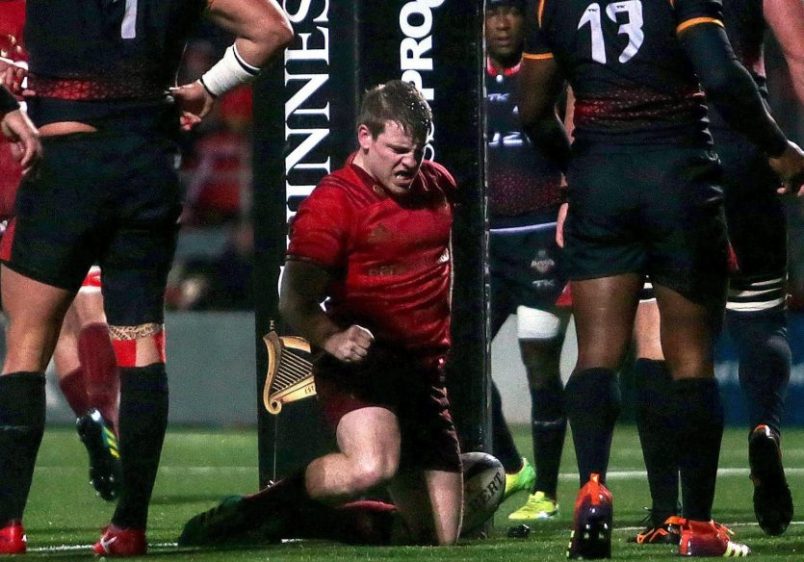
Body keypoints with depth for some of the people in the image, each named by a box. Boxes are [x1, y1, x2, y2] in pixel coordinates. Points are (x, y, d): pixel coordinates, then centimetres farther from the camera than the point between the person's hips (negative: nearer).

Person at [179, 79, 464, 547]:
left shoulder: (439, 185, 11)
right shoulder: (333, 202, -11)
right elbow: (295, 301, -17)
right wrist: (332, 338, -36)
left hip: (426, 373, 7)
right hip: (361, 366, -7)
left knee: (438, 539, 4)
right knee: (369, 467, -38)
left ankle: (303, 518, 24)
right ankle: (249, 513, -13)